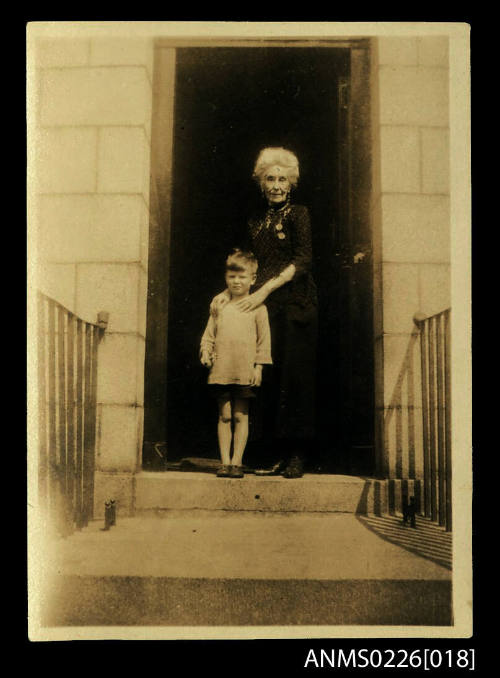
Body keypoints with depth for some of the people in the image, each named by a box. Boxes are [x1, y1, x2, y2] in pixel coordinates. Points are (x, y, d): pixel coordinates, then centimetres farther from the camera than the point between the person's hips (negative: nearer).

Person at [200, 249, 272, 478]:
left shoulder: (257, 307, 3)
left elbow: (264, 339, 2)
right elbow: (209, 334, 14)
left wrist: (258, 366, -4)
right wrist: (205, 353, -3)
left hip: (245, 372, -2)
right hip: (221, 370, 2)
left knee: (240, 416, 3)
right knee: (224, 416, 5)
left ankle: (237, 462, 10)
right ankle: (224, 462, 11)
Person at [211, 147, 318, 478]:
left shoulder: (297, 213, 3)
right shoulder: (255, 220, 18)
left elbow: (303, 260, -8)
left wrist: (264, 290, -15)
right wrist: (228, 292, 0)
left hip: (295, 305, -4)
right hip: (264, 308, 5)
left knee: (294, 375, -7)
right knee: (270, 379, 0)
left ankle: (297, 456, -3)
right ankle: (281, 457, 4)